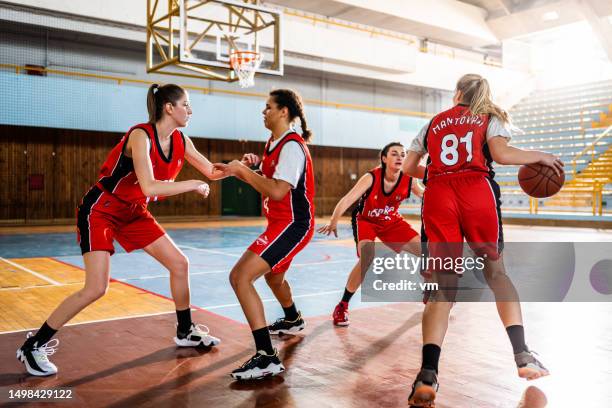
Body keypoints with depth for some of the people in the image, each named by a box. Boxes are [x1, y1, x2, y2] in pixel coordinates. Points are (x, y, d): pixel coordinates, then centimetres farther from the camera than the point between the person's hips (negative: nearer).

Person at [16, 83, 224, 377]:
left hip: (133, 212, 8)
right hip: (100, 210, -8)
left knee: (179, 263, 4)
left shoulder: (181, 141, -2)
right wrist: (192, 185, -25)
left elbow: (211, 172, 9)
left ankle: (185, 332, 22)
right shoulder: (141, 135, -25)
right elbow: (149, 187, -36)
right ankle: (33, 346, 1)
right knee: (97, 288, -16)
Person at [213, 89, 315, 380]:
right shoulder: (274, 143, 12)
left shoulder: (292, 146, -18)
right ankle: (292, 320, 62)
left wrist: (242, 170, -20)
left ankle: (266, 357, -21)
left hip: (292, 225, -11)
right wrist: (238, 170, 1)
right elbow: (264, 181, 17)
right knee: (273, 276, 33)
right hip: (282, 223, 11)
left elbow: (277, 191, -28)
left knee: (240, 277, -22)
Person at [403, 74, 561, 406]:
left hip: (437, 196, 1)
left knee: (444, 283, -1)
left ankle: (428, 375, -13)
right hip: (477, 191, -1)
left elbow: (409, 167, 22)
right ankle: (522, 355, 8)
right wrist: (539, 157, 12)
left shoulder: (434, 122, 24)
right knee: (496, 271, 14)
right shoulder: (491, 117, 17)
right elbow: (501, 154, -3)